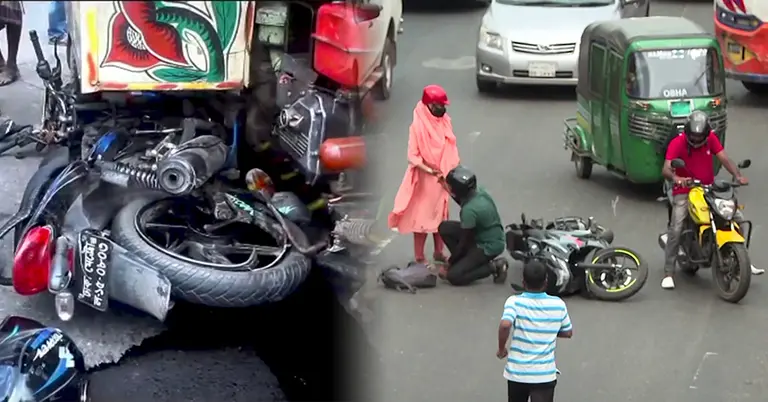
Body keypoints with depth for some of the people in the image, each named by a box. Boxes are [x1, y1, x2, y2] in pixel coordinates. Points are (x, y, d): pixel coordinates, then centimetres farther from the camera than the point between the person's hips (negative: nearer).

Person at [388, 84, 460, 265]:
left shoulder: (445, 121, 0)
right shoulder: (418, 126, -20)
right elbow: (412, 156, -19)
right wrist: (428, 169, -31)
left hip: (444, 178, 7)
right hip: (425, 180, -7)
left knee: (441, 216, 18)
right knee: (422, 217, 3)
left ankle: (439, 253, 32)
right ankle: (419, 258, 13)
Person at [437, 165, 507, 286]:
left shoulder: (469, 210, -31)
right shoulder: (478, 191, -9)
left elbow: (464, 242, -20)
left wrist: (449, 264, -6)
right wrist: (449, 191, 5)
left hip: (489, 247, -9)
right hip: (487, 237, 9)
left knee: (453, 276, -11)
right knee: (444, 228, 5)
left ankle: (494, 267, -3)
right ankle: (466, 261, 10)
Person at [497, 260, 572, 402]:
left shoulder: (514, 302, -11)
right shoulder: (558, 304, -2)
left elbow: (505, 325, -29)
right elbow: (568, 332, 11)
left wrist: (501, 348, -12)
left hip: (517, 373, 0)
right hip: (545, 375, 0)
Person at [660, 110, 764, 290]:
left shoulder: (711, 138, 1)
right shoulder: (677, 143, -14)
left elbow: (724, 158, -7)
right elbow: (666, 169, -26)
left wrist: (738, 175, -26)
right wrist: (676, 178, -49)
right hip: (684, 192, -5)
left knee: (738, 217, -3)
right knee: (675, 229, -22)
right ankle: (668, 273, -14)